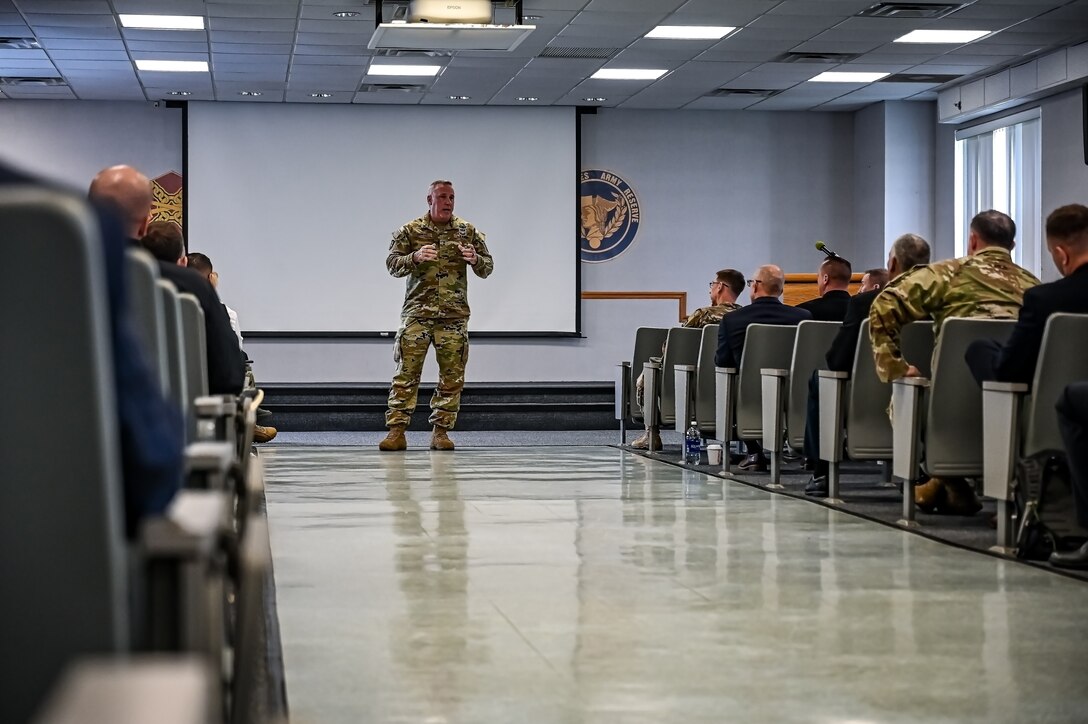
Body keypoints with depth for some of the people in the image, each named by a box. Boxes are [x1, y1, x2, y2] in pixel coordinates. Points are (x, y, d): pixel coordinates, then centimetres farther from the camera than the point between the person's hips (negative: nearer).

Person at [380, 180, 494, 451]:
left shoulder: (468, 232, 9)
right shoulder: (410, 231, 5)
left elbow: (487, 268, 11)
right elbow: (392, 263, 2)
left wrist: (475, 260, -12)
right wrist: (415, 257, -17)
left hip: (454, 315, 2)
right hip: (417, 313, -2)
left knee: (452, 376, 2)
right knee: (407, 371, -7)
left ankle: (441, 431, 10)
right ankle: (396, 431, -7)